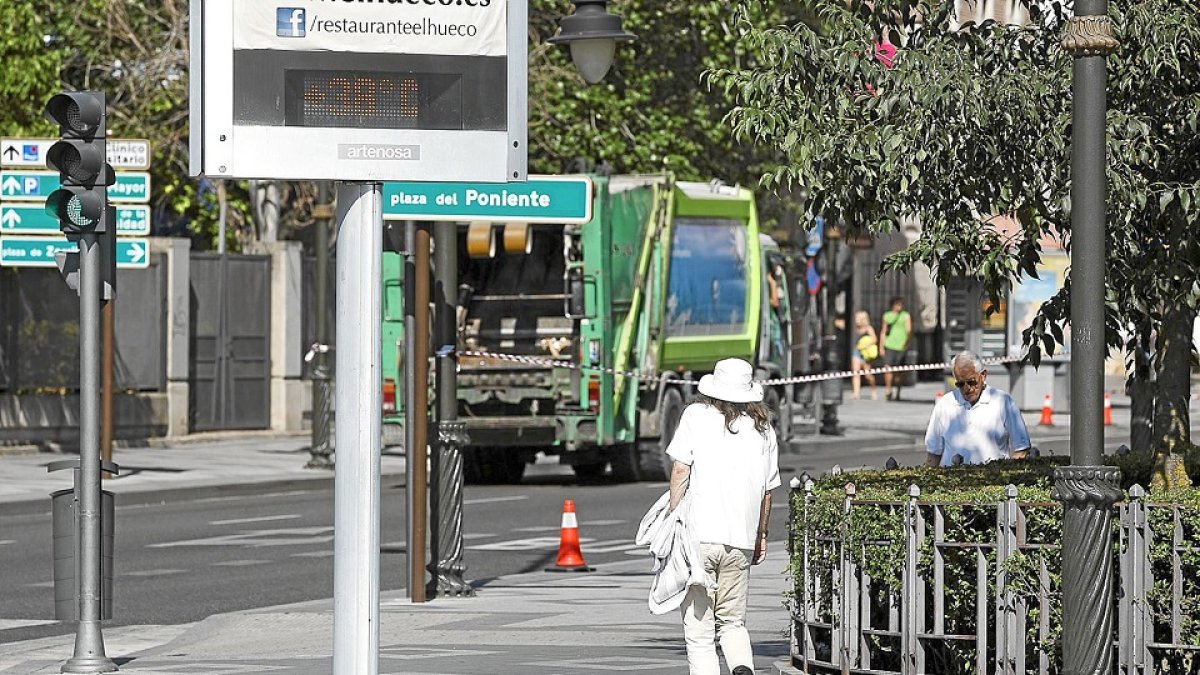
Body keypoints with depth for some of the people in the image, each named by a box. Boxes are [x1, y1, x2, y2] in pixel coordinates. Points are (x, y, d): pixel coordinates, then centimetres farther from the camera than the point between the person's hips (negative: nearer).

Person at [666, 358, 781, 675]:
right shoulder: (763, 429, 9)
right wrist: (760, 536, 23)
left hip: (698, 533, -3)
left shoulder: (696, 416, 0)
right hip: (742, 539, 3)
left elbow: (681, 470, -7)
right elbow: (767, 490, 13)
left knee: (699, 628, 3)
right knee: (732, 622, 16)